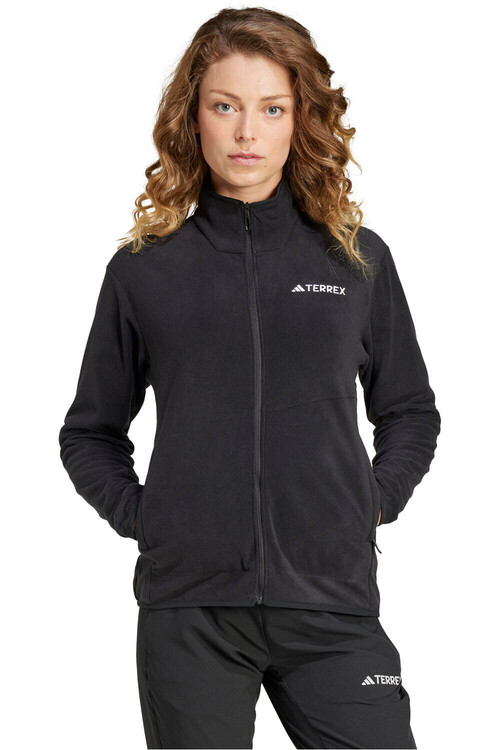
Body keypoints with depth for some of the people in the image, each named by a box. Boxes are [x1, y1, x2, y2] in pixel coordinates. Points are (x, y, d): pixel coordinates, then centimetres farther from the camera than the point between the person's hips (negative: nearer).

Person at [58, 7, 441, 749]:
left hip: (332, 605, 1)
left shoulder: (359, 259, 7)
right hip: (188, 611, 0)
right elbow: (90, 433, 14)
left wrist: (374, 503, 3)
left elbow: (411, 412, 18)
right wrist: (138, 515, -1)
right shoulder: (143, 269, 4)